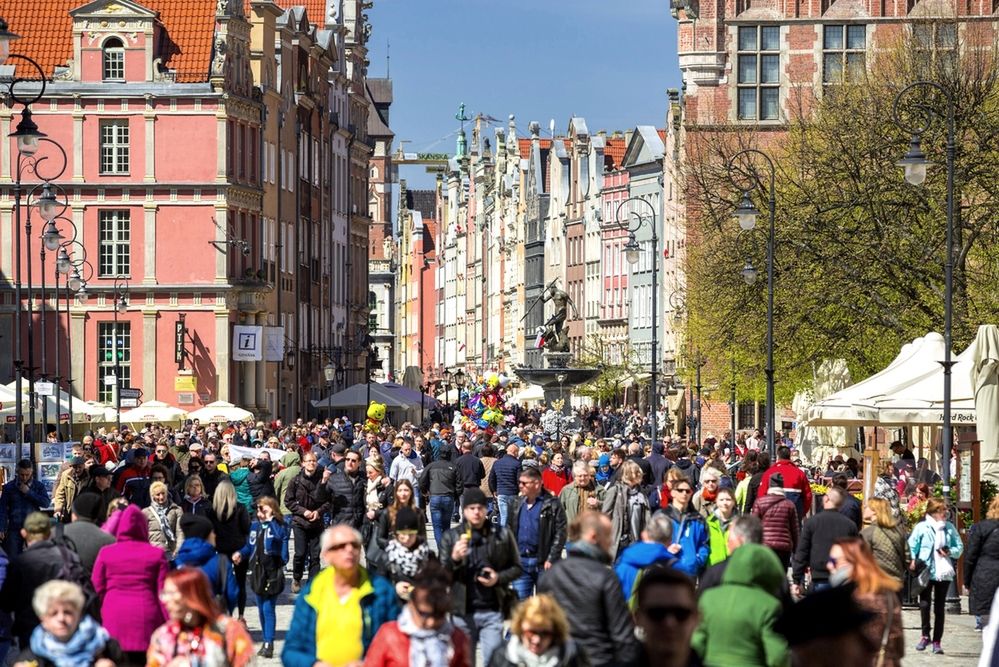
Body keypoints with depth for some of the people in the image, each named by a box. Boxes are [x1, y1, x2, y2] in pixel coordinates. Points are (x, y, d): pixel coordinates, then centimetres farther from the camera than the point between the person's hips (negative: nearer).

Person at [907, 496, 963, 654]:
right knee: (924, 604, -9)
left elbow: (959, 547, 11)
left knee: (939, 608, 7)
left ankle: (937, 641, 13)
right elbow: (912, 546, -2)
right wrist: (913, 561, -17)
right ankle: (925, 635, 10)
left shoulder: (949, 527, 7)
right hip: (926, 572, -3)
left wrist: (950, 552, -8)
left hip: (944, 573, 3)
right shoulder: (921, 527, -2)